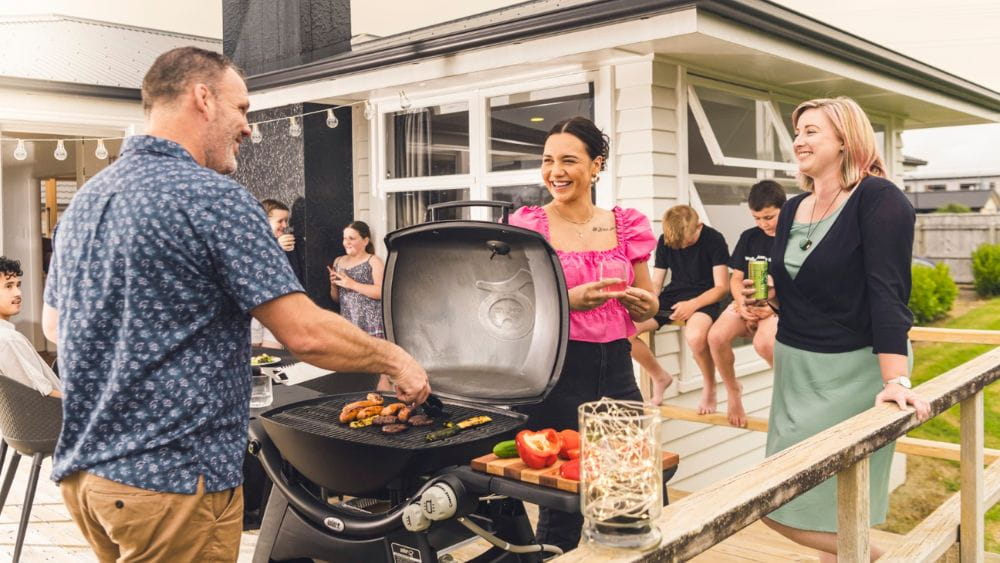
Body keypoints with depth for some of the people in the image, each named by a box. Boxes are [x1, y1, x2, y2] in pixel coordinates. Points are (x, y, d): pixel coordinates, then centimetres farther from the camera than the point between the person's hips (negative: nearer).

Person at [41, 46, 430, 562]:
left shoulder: (85, 198, 8)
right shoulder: (212, 196, -17)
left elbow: (53, 324, 19)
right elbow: (306, 333, -20)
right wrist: (395, 360, -5)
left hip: (82, 471, 8)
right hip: (171, 480, -8)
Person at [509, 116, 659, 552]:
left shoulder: (626, 226, 6)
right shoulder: (528, 226, -2)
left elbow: (648, 307, 16)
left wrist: (643, 303, -7)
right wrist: (570, 300, -20)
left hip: (615, 372, 3)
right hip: (555, 373, -3)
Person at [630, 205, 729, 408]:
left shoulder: (714, 240, -8)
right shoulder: (664, 241, 5)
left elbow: (721, 287, -9)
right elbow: (656, 283, 9)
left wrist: (693, 305, -26)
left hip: (703, 299, -5)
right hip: (672, 296, 5)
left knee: (695, 336, -41)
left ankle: (709, 388, -8)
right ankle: (660, 377, 8)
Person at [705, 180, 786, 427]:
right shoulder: (749, 237, 10)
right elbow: (736, 278, 12)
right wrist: (741, 303, -9)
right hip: (748, 303, 4)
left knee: (763, 341, -36)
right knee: (716, 336, -25)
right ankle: (732, 390, 1)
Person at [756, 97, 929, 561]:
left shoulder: (878, 199, -14)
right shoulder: (792, 209, 8)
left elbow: (887, 292, -23)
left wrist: (895, 380, -29)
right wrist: (767, 295, -4)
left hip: (852, 372, -7)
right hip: (796, 367, 7)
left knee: (782, 509, -6)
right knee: (823, 509, 14)